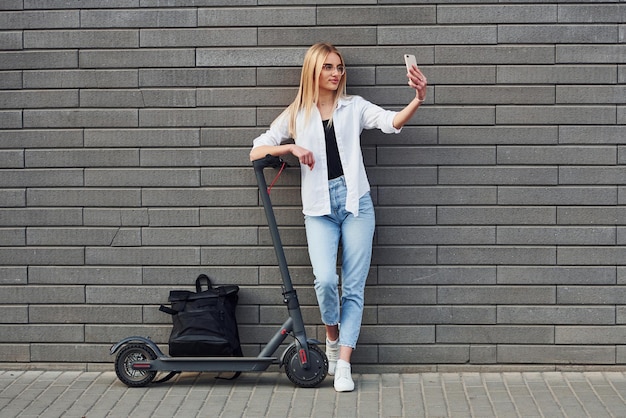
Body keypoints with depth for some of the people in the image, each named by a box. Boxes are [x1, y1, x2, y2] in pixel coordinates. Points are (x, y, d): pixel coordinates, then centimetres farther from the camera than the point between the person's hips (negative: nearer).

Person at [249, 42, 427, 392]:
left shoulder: (354, 107, 9)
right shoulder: (296, 115, 11)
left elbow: (392, 122, -7)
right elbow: (256, 151, 10)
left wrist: (418, 101, -25)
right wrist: (292, 147, -6)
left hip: (355, 202, 1)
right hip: (319, 207, 0)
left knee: (354, 287, -2)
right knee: (325, 279, -18)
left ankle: (344, 365, 3)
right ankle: (332, 338, 10)